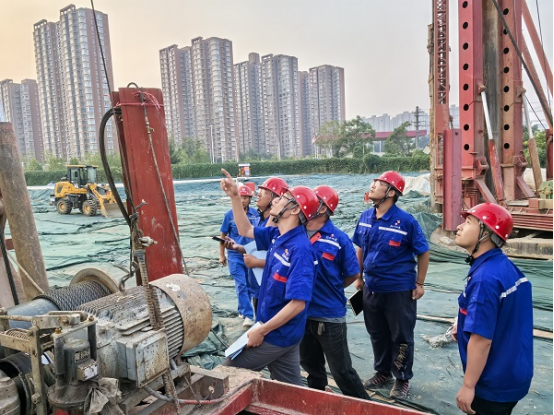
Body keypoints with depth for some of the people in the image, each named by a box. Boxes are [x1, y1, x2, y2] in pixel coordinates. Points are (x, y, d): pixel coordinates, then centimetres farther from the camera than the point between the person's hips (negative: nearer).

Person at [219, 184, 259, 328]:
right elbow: (223, 236, 1)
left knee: (249, 285, 13)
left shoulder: (255, 213, -4)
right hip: (235, 255, -2)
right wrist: (221, 255, 3)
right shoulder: (230, 215, -8)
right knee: (241, 285, -6)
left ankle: (242, 310, 31)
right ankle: (248, 316, -3)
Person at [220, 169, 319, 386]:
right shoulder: (276, 235, 1)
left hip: (278, 334, -8)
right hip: (280, 332, 8)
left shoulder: (300, 249, -27)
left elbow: (298, 303, -30)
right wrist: (235, 197, 5)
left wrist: (261, 330, -23)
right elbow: (245, 230, 17)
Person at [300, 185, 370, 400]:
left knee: (341, 369, 8)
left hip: (329, 314, -4)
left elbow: (353, 274, -3)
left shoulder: (338, 239, -13)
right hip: (302, 312, 5)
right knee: (310, 364, 23)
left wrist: (329, 289, 5)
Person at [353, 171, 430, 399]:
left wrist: (419, 284, -5)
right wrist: (359, 277, 13)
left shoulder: (406, 221, -17)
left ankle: (402, 379, 30)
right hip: (371, 288, 5)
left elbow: (423, 252, -7)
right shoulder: (365, 217, -1)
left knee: (401, 337, 11)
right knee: (377, 334, 19)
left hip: (400, 290, -5)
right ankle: (383, 372, 39)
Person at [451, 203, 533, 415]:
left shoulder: (485, 278, -29)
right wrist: (465, 327, 6)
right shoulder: (506, 267, 1)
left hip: (494, 383, -9)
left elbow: (482, 339, -28)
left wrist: (468, 386, -19)